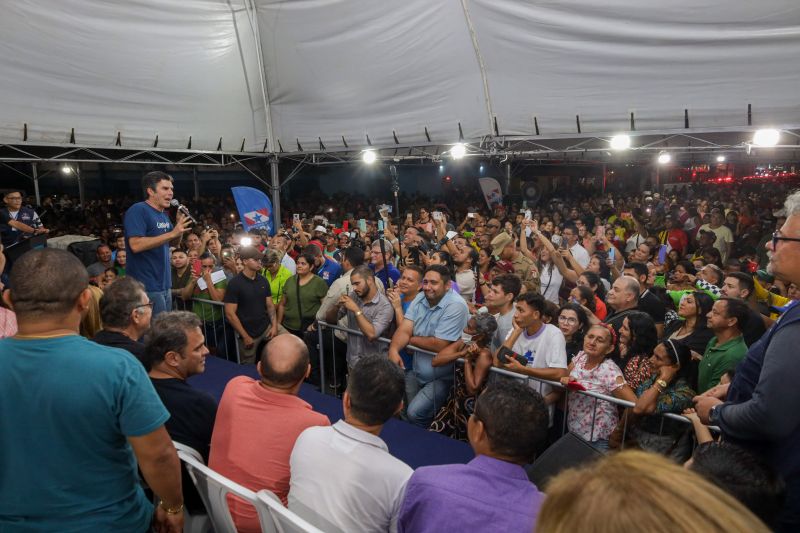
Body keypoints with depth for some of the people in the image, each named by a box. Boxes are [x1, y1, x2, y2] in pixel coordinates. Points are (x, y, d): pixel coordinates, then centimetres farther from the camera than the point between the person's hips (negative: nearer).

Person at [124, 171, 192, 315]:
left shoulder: (163, 215, 13)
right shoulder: (138, 210, -13)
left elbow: (174, 243, 20)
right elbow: (136, 245, -24)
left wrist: (179, 225, 0)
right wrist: (172, 233, -23)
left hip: (165, 285, 9)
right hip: (148, 287, -9)